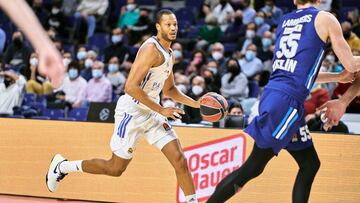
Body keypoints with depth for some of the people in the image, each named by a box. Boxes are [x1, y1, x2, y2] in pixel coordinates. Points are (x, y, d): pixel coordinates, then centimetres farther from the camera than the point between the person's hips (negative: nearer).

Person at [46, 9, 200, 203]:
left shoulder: (169, 54, 12)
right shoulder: (151, 49, -18)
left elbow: (169, 89, 26)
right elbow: (131, 87, -25)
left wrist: (196, 104, 13)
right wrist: (161, 110, -23)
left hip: (152, 113, 8)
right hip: (132, 112, -8)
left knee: (180, 160, -4)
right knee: (115, 168, 2)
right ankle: (61, 166, 20)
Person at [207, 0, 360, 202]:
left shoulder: (285, 21, 20)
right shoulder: (325, 19, 0)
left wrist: (339, 76, 38)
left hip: (273, 93, 8)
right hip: (287, 101, -8)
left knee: (310, 164, 14)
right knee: (253, 167, -8)